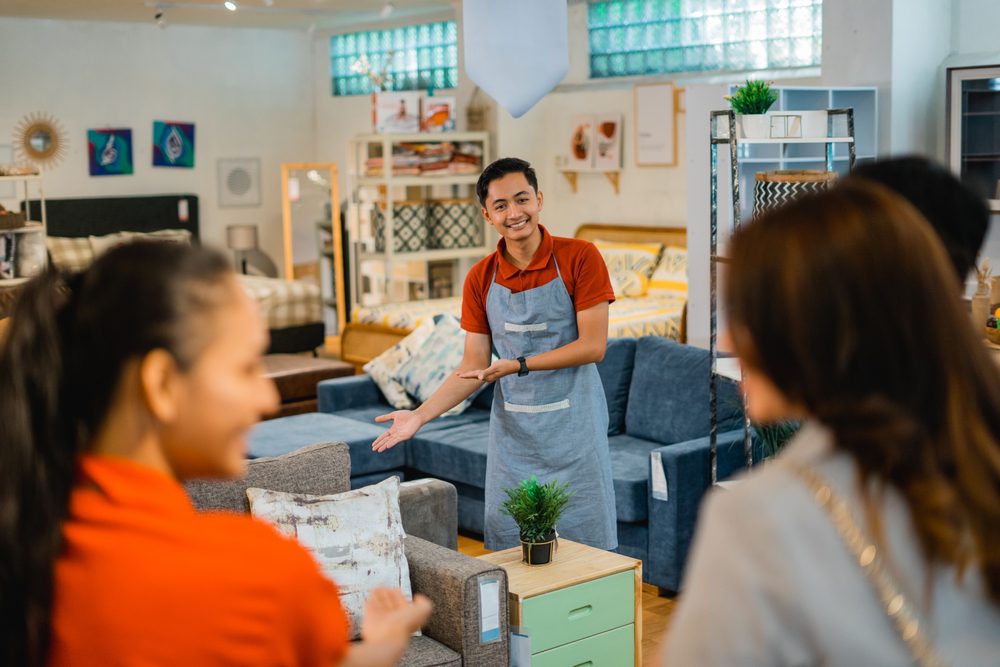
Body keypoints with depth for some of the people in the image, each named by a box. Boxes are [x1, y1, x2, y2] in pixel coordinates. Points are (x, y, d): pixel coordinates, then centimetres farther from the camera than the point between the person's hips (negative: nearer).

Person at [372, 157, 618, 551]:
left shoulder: (579, 258, -8)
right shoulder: (481, 279, 3)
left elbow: (593, 346, -12)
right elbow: (473, 368, 4)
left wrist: (519, 365, -19)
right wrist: (421, 415, -8)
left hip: (572, 427, -3)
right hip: (512, 433, 3)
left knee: (585, 548, 4)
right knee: (510, 551, 8)